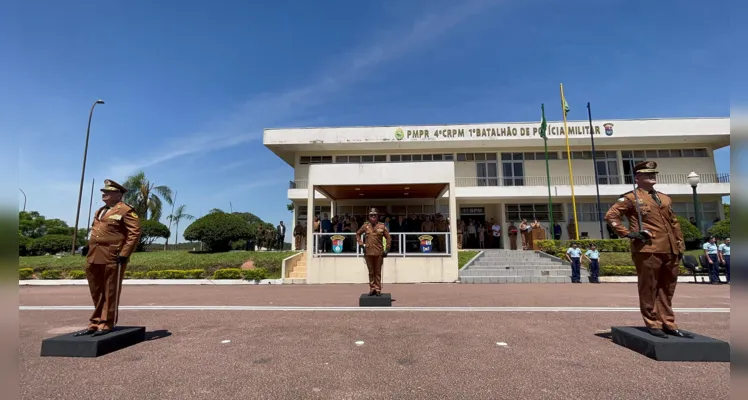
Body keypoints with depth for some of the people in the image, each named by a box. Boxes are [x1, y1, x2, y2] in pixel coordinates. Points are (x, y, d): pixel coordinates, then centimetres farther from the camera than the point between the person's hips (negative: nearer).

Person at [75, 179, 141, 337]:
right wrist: (90, 252, 16)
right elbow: (94, 230, 26)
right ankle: (96, 323, 25)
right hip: (94, 258, 8)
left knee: (110, 292, 2)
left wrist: (124, 254, -19)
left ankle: (106, 324, 11)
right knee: (97, 293, 15)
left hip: (112, 258, -8)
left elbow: (135, 233, -15)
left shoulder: (126, 210, -7)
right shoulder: (99, 211, 20)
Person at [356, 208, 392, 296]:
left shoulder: (382, 226, -1)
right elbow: (358, 234, 15)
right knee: (371, 272, 10)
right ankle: (372, 289, 20)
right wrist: (361, 243, 5)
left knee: (378, 272, 6)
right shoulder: (365, 226, 3)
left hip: (379, 253, -1)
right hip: (368, 252, 2)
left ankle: (378, 289, 15)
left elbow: (388, 238, 4)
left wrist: (387, 249, 0)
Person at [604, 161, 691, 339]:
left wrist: (680, 246, 16)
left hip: (670, 251, 7)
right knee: (649, 289, 2)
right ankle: (653, 325, 12)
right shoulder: (631, 198, -3)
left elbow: (674, 224, 21)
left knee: (667, 290, 14)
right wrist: (628, 233, -15)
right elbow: (611, 215, -12)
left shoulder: (665, 198, 19)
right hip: (648, 250, -7)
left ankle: (668, 324, 25)